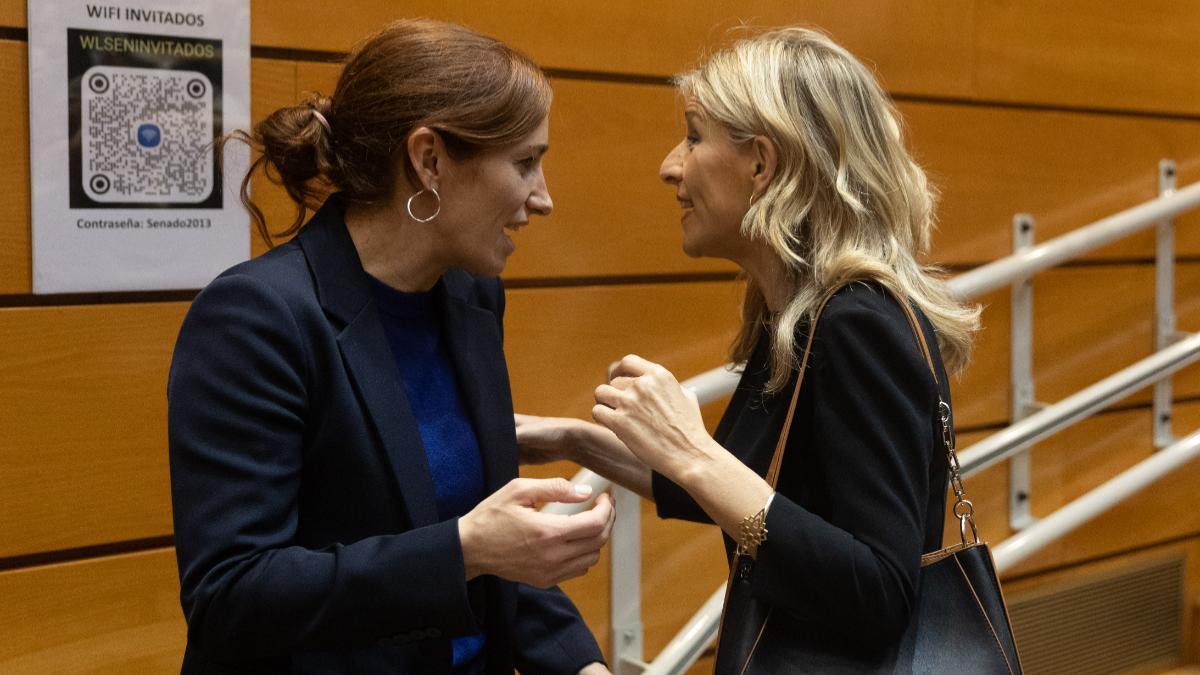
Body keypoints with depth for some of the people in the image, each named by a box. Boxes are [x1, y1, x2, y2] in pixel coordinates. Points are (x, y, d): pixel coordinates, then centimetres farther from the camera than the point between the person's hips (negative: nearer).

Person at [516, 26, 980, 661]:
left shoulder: (862, 327, -23)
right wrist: (576, 440, 10)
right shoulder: (789, 322, 2)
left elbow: (881, 602, -29)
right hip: (779, 652, 7)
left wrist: (694, 454, -31)